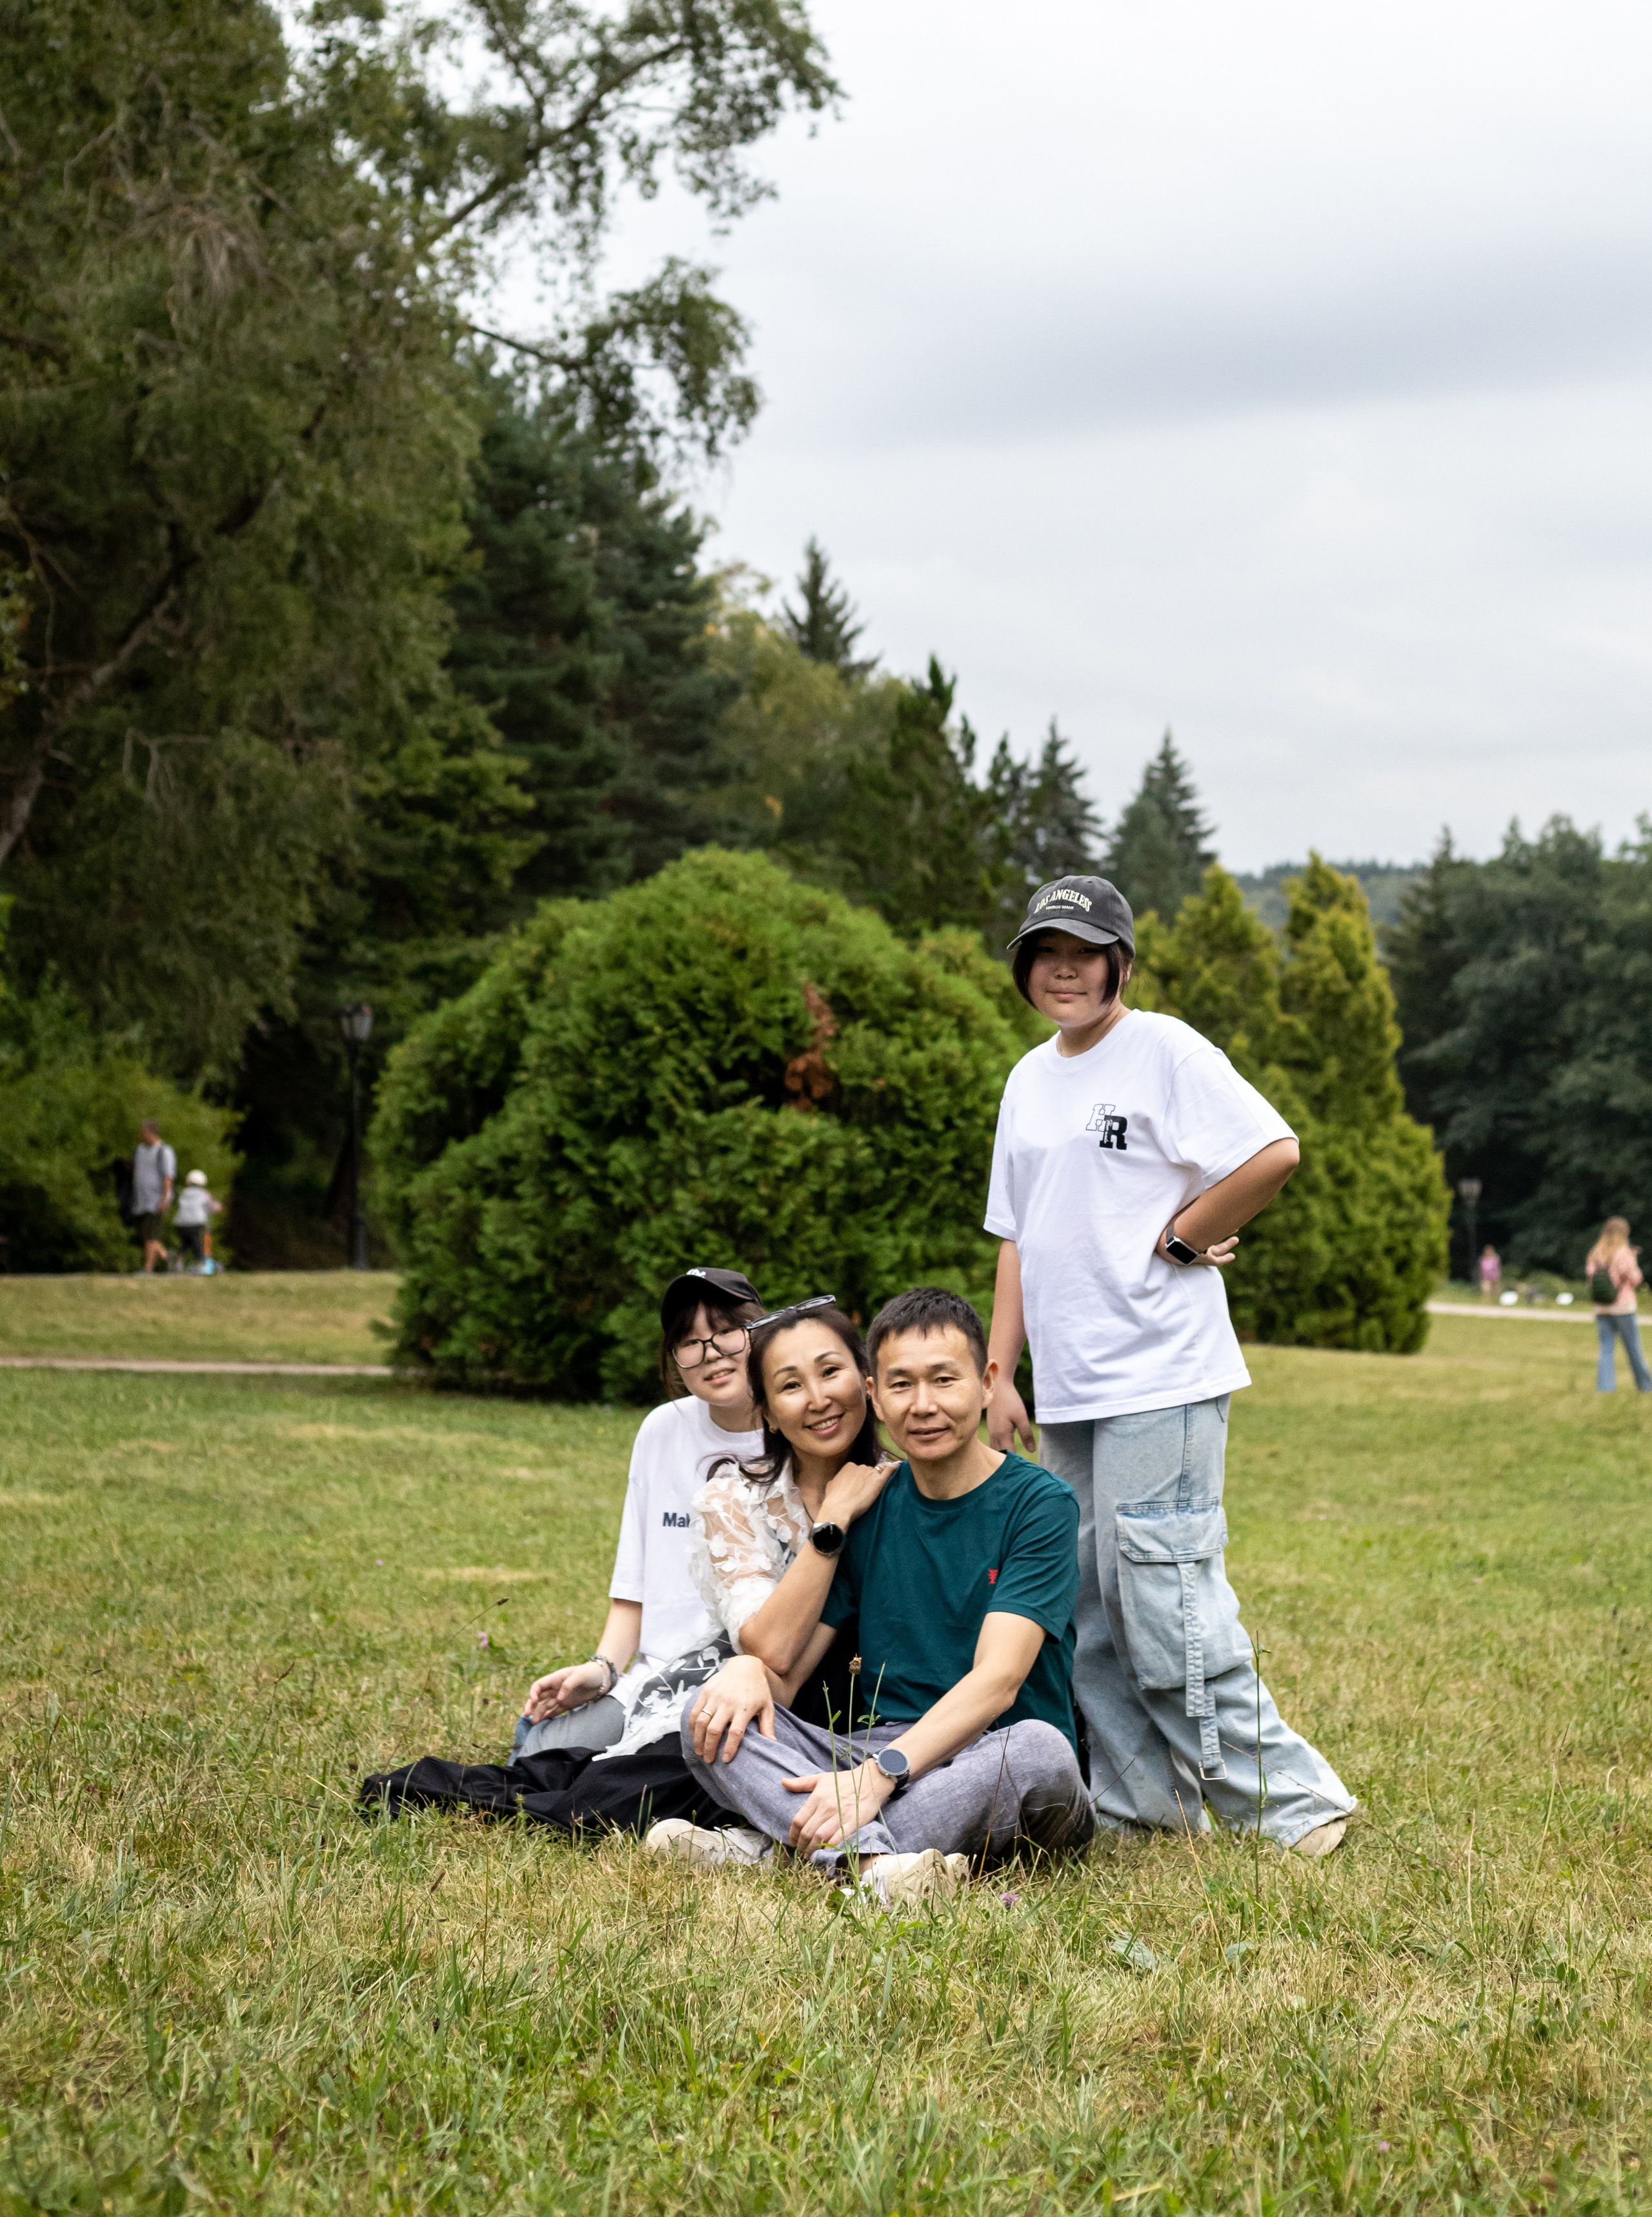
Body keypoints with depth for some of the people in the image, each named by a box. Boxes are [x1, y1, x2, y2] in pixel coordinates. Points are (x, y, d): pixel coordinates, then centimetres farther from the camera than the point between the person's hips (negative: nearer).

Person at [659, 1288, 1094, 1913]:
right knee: (711, 1719, -16)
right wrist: (832, 1523, -8)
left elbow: (997, 1681, -17)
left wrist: (879, 1774, -30)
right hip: (871, 1757, 4)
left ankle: (771, 1848, -36)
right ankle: (874, 1857, -41)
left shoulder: (1039, 1504, -4)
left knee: (1040, 1748, -37)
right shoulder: (872, 1503, 12)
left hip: (986, 1769, -4)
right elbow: (778, 1656, 5)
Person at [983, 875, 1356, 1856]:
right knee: (1087, 1607, 8)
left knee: (1162, 1597, -13)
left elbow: (1275, 1152, -17)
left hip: (1161, 1378, -8)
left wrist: (1177, 1240, -10)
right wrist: (1000, 1374, 14)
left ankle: (1289, 1802, -6)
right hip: (1068, 1391, 8)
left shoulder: (1165, 1050, -6)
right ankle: (1143, 1803, 16)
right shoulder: (1029, 1079, 18)